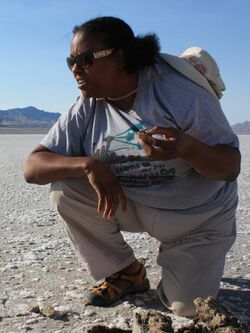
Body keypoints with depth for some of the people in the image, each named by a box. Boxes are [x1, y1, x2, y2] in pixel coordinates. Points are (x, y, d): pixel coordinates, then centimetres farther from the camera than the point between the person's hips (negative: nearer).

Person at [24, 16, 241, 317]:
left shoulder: (179, 92, -21)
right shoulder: (86, 110, -9)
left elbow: (232, 167, -19)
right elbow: (33, 168, -13)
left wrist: (187, 148, -42)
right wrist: (88, 165, -33)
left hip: (198, 217, -3)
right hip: (130, 205, 3)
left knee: (187, 309, -14)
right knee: (65, 188, -19)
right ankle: (125, 272, 1)